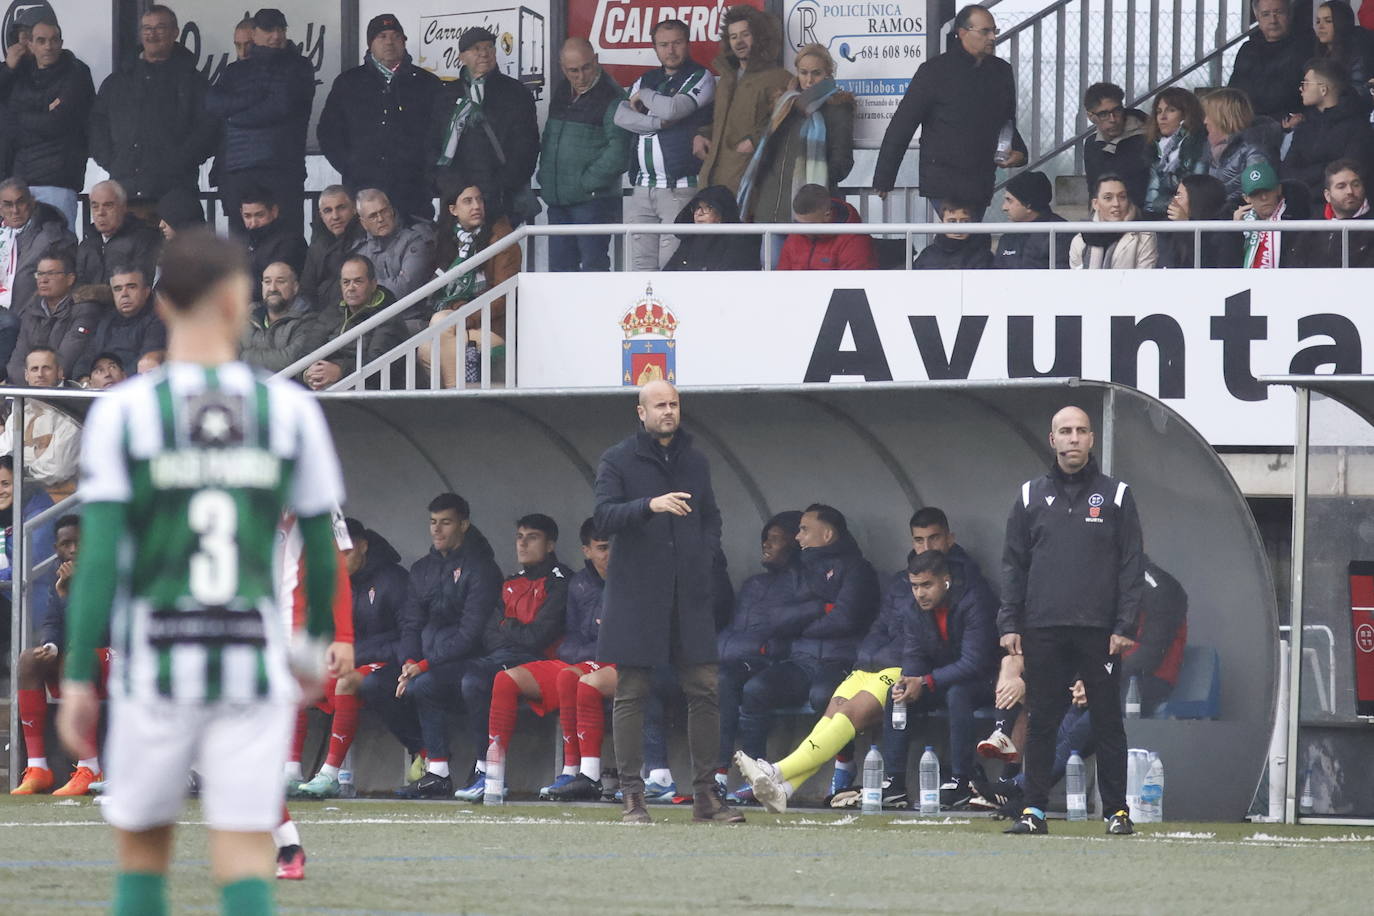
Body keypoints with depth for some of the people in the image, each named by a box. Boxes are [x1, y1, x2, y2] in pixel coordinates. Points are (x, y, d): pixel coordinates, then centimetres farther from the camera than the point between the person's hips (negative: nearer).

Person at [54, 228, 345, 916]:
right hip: (253, 665, 0)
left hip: (156, 666, 0)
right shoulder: (288, 410, 1)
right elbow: (323, 548, 9)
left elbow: (98, 557, -8)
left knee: (143, 852, 14)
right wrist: (317, 643, 26)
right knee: (244, 860, -1)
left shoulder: (122, 413, -4)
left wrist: (77, 682, -4)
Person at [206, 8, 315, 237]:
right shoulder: (236, 71, 20)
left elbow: (283, 106, -4)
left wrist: (237, 117, 3)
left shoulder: (298, 68, 11)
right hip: (238, 171, 2)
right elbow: (212, 104, 3)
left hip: (282, 169, -2)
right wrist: (257, 98, -5)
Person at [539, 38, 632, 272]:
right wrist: (545, 175, 12)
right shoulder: (561, 94, 14)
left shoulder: (611, 98, -10)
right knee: (559, 266, 10)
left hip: (593, 200, -8)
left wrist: (587, 182, -14)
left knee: (594, 267, -7)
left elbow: (618, 150, -16)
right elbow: (548, 137, 25)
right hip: (558, 200, 8)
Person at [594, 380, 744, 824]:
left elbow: (711, 518, 21)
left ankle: (705, 794, 5)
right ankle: (632, 796, 2)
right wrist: (650, 505, -27)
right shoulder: (618, 460, 0)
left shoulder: (695, 462, 14)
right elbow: (604, 514, -12)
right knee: (630, 695, -2)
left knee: (704, 691, 0)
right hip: (635, 595, -4)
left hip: (689, 598, 4)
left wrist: (705, 558, 3)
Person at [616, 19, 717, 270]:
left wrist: (643, 97, 3)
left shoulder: (700, 78, 0)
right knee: (641, 261, 4)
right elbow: (621, 116, 3)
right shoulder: (646, 80, 18)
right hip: (642, 188, 6)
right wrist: (658, 122, -11)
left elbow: (673, 108, -15)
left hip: (680, 189, -6)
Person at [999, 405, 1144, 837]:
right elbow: (1013, 564, 12)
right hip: (1043, 631, 1)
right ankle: (1034, 809, 5)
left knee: (1108, 723, 1)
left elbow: (1132, 566, 4)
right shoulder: (1031, 496, 11)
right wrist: (1009, 624, 2)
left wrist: (1125, 627, -5)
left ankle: (1117, 810, 6)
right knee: (1041, 723, 2)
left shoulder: (1115, 495, 7)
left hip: (1100, 632, -1)